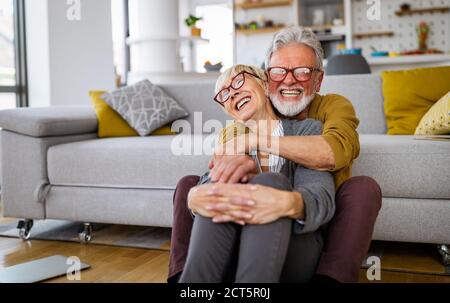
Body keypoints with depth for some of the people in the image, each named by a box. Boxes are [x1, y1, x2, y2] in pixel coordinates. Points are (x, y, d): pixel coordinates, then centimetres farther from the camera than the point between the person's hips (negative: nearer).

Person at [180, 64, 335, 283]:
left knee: (268, 182, -29)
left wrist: (288, 202, -39)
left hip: (294, 251, -2)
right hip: (233, 255, 2)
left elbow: (321, 197, -13)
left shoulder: (307, 130, 7)